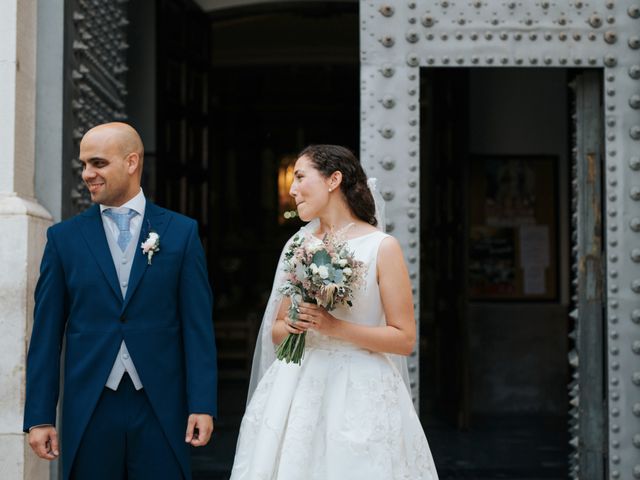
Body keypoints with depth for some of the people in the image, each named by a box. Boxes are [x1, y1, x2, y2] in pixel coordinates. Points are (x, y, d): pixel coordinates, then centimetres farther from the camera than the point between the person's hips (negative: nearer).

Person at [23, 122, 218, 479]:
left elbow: (198, 325, 1)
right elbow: (47, 332, 4)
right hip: (88, 410, 1)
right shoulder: (64, 237, 5)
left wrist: (202, 405, -6)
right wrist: (39, 416, 0)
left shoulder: (182, 232, 3)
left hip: (160, 409, -1)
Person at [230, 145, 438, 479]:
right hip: (297, 389, 4)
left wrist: (334, 327, -17)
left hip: (359, 393, -4)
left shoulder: (382, 247, -6)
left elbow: (404, 339, -8)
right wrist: (291, 326, -8)